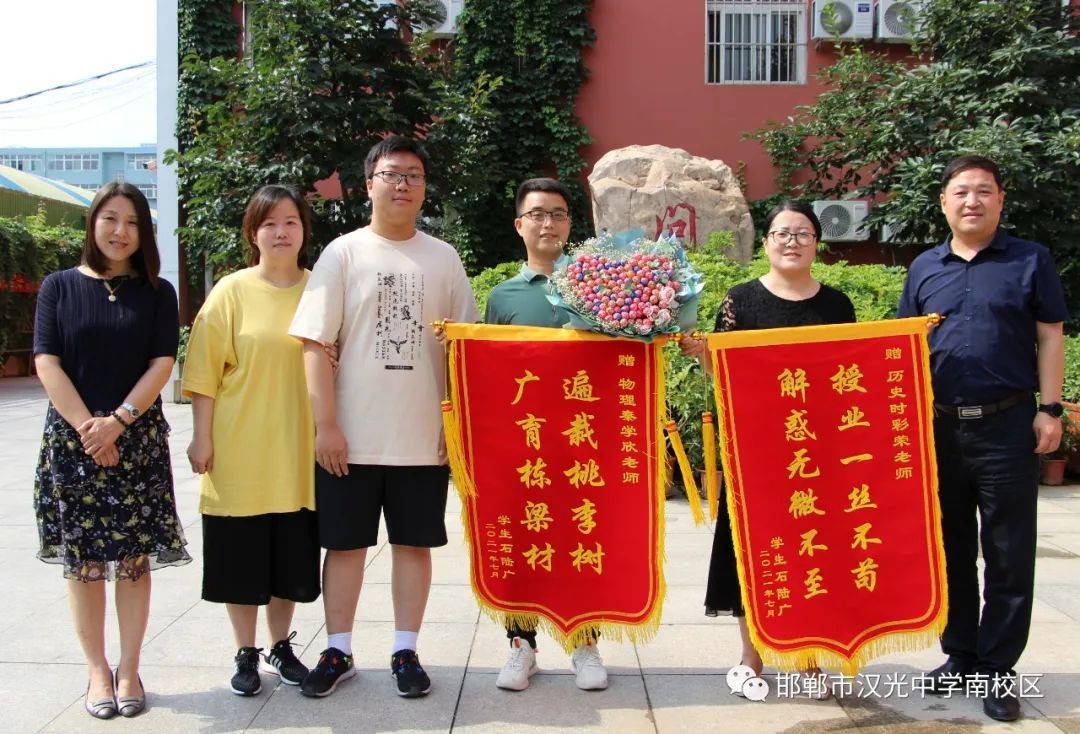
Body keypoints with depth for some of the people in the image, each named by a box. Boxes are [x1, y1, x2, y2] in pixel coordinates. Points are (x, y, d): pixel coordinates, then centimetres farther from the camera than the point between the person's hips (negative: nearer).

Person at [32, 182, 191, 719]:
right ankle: (97, 670, 16)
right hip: (72, 439, 0)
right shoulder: (59, 287, 5)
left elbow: (162, 364, -3)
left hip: (138, 441, 0)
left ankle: (129, 670, 14)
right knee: (83, 560, 5)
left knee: (134, 558, 3)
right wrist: (87, 427, -12)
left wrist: (116, 422, -14)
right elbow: (47, 363, -2)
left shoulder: (157, 294, 5)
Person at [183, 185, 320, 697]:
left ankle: (281, 645, 29)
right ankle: (246, 654, 23)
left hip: (298, 451, 2)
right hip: (240, 451, -2)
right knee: (240, 556, 6)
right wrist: (202, 438, -7)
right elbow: (205, 372, -4)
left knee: (292, 555, 11)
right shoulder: (231, 292, -2)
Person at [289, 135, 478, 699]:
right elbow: (315, 344, -4)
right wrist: (326, 425, -10)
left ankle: (405, 653, 23)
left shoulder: (443, 258, 5)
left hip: (423, 437, 2)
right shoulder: (343, 253, 0)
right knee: (346, 544, 9)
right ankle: (338, 652, 24)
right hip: (351, 437, -1)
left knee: (414, 543, 9)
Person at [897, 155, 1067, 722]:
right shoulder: (924, 268, 10)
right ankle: (959, 654, 25)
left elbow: (1050, 338, 2)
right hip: (939, 426, 3)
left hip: (1007, 425, -3)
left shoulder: (1030, 261, 2)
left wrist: (1050, 409, -6)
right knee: (950, 549, 12)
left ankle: (997, 667, 14)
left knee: (1008, 554, 2)